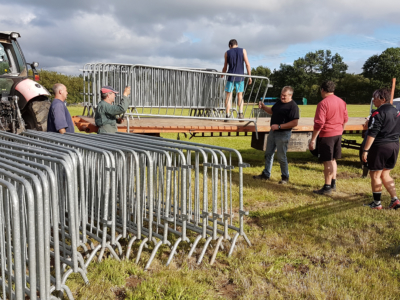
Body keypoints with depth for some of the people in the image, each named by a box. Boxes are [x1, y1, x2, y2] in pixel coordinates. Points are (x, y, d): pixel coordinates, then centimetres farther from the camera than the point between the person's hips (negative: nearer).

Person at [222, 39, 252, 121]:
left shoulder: (227, 53, 5)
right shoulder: (243, 50, 6)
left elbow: (225, 67, 10)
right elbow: (247, 64, -1)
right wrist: (249, 76, 3)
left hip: (231, 76, -1)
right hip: (240, 76, 1)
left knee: (228, 95, 4)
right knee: (240, 94, 12)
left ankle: (227, 115, -4)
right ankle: (240, 112, -6)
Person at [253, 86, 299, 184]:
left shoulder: (293, 106, -17)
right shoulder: (279, 102, 10)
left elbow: (295, 123, -23)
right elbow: (272, 111, 26)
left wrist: (279, 126, -24)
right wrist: (263, 107, 6)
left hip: (283, 134, -8)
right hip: (273, 132, 9)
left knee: (281, 156, -1)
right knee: (268, 153, 14)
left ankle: (285, 177, 17)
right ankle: (266, 174, 27)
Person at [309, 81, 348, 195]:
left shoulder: (323, 103, -16)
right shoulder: (342, 102, 8)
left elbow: (319, 124, -20)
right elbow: (345, 119, 16)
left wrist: (313, 140, -16)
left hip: (326, 135, -7)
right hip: (338, 134, 8)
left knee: (327, 162, -1)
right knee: (333, 160, 19)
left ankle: (327, 187, 6)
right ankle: (333, 184, 26)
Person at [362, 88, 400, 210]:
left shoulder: (378, 113, -14)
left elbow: (372, 134, -19)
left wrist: (365, 150, -19)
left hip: (380, 146, -8)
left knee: (375, 175, 4)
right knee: (385, 174, 19)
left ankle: (377, 203, 10)